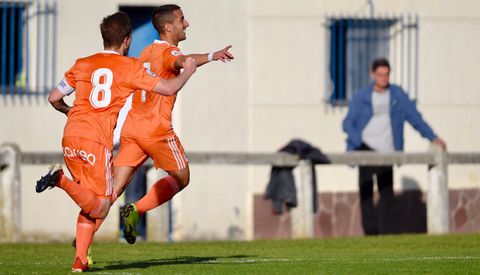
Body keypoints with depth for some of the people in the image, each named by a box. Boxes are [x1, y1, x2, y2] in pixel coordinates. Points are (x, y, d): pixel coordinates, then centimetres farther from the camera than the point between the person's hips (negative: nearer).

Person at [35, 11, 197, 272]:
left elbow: (54, 98, 18)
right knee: (100, 208, -1)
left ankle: (80, 259, 3)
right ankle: (61, 180, -23)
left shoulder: (82, 64, 15)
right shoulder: (129, 67, 3)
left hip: (70, 137, 6)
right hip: (97, 140, -6)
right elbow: (169, 88, 4)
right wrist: (187, 72, 24)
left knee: (91, 204, 16)